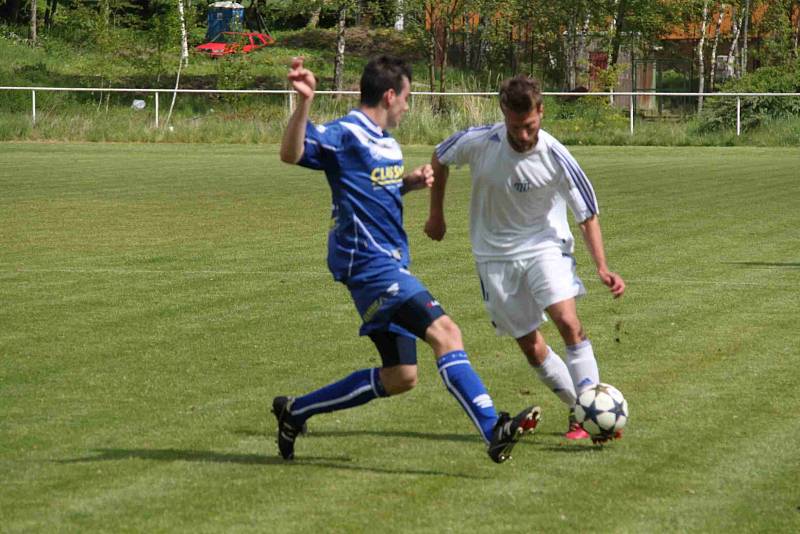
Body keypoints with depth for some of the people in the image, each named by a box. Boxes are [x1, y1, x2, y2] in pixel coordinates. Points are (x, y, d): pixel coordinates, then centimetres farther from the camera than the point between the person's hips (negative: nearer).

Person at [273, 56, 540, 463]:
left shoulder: (386, 142, 18)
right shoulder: (345, 135, -11)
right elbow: (291, 153, -27)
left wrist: (412, 182, 12)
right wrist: (304, 102, -42)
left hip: (390, 267, 10)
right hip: (370, 264, -10)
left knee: (399, 377, 12)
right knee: (445, 333, -22)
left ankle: (295, 411, 22)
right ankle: (494, 430, -30)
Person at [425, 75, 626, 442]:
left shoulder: (556, 158, -19)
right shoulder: (479, 142, -16)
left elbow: (588, 216, -9)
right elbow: (439, 158, 7)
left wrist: (602, 268, -21)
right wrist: (436, 215, 13)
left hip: (544, 244, -2)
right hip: (496, 255, 2)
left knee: (567, 321, -25)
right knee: (532, 348, 0)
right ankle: (579, 408, 18)